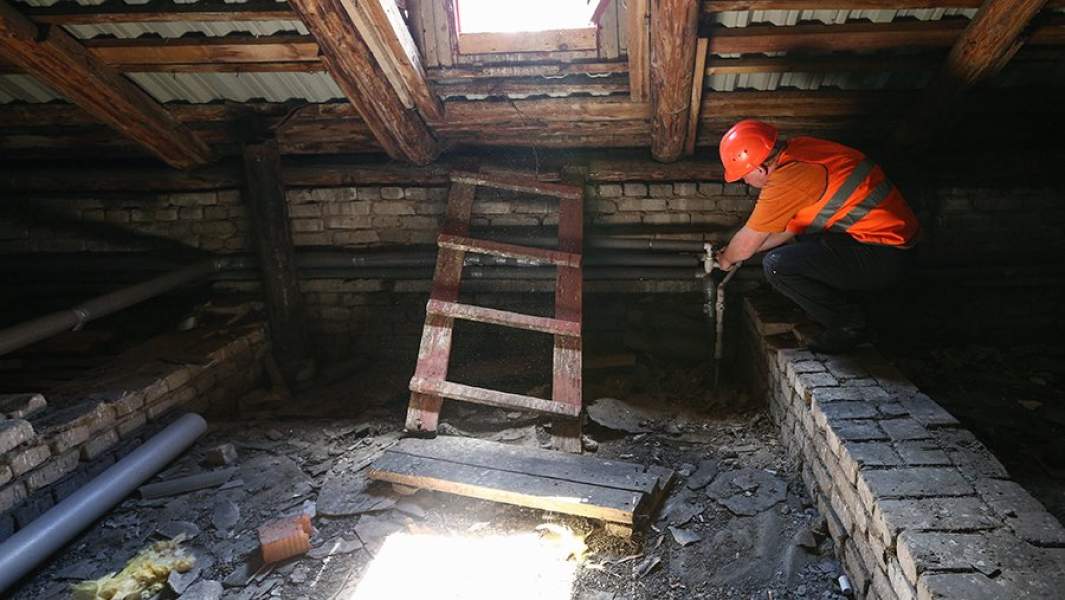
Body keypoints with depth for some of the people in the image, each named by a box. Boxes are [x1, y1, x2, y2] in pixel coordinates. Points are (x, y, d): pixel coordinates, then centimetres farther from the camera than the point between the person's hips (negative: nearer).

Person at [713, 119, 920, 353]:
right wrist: (734, 252, 22)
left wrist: (726, 259, 13)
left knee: (777, 265, -20)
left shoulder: (787, 178, -22)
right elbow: (792, 226, 17)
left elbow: (747, 244, -10)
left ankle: (848, 323, -1)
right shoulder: (798, 148, 6)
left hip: (884, 257, -10)